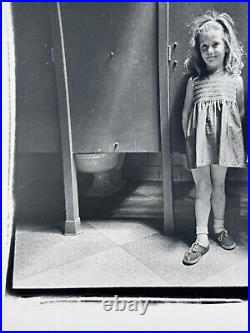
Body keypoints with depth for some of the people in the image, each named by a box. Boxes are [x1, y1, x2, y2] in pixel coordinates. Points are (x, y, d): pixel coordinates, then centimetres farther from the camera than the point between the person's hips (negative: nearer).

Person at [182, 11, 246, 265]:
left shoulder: (235, 80, 3)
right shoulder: (194, 81, 1)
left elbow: (240, 111, 9)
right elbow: (185, 114, 4)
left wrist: (233, 134, 4)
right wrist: (189, 139, 1)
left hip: (223, 139, 1)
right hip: (199, 140, 0)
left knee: (218, 185, 11)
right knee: (202, 188, 4)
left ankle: (219, 228, 31)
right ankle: (202, 239, 11)